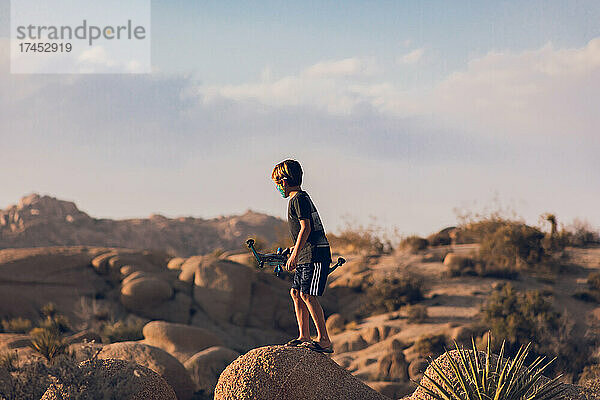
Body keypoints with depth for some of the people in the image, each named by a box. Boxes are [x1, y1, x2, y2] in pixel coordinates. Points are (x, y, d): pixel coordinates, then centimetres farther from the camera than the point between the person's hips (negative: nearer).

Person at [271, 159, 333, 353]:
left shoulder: (299, 199, -11)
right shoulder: (302, 197, 19)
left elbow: (306, 228, -19)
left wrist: (295, 255, -20)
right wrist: (296, 248, 33)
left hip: (315, 254, -10)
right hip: (308, 254, 10)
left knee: (307, 295, -14)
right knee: (296, 292, 13)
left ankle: (324, 340, -15)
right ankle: (304, 337, 17)